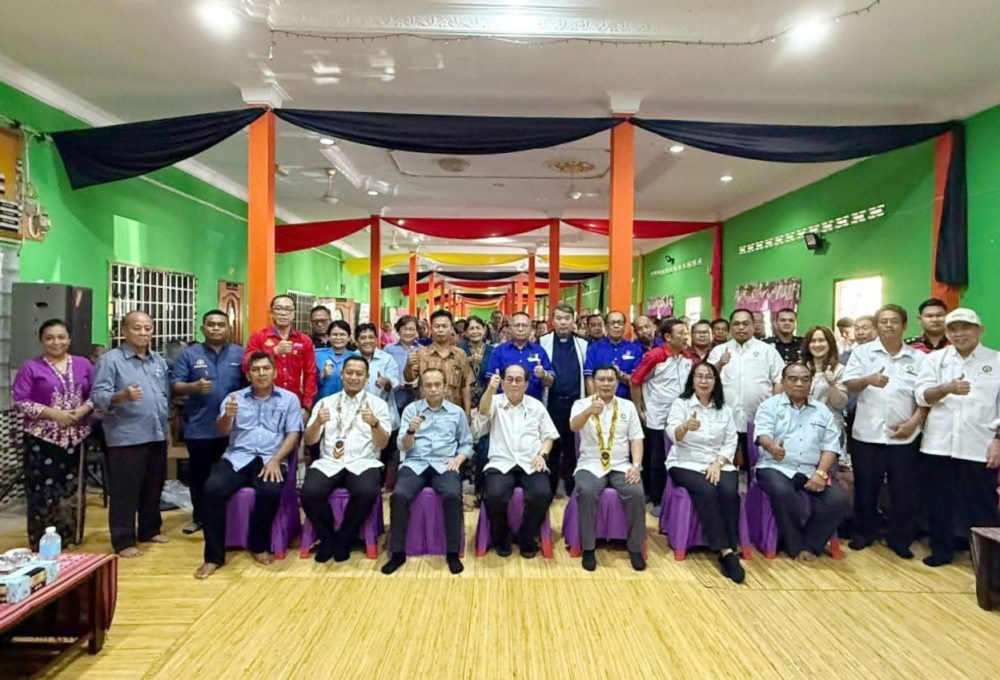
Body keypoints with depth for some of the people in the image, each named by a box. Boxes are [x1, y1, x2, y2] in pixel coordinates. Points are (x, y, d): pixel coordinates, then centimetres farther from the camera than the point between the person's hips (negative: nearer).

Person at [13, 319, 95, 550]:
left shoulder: (83, 364, 8)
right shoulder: (30, 367, -2)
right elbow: (20, 402, -6)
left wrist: (83, 409, -10)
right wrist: (53, 413, -17)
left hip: (76, 438, 3)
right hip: (43, 440, -3)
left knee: (73, 491, 9)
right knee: (44, 493, -1)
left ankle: (70, 541, 22)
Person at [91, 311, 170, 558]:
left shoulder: (159, 361, 13)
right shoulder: (111, 359, -8)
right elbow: (98, 396, -16)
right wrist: (122, 396, -34)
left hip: (157, 436, 7)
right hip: (126, 438, -6)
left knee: (153, 488, 16)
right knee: (125, 491, 2)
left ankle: (150, 530, 31)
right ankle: (123, 541, 13)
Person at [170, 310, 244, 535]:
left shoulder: (240, 354, 4)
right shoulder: (189, 354, 3)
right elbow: (175, 386, -1)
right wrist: (194, 387, -20)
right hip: (199, 428, 0)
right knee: (199, 474, 12)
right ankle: (199, 517, 27)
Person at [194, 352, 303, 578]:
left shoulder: (289, 399, 9)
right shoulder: (235, 397, 13)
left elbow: (293, 434, 3)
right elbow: (222, 431, 3)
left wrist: (275, 460, -13)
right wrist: (227, 416, -21)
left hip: (271, 459, -2)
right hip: (237, 457, 2)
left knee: (270, 491, -32)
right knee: (213, 488, -26)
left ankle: (259, 545, -5)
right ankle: (214, 555, -11)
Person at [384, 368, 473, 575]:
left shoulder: (457, 412, 12)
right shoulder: (411, 409, 10)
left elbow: (467, 443, 15)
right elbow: (403, 446, 4)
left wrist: (459, 458, -6)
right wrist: (411, 431, -17)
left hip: (444, 465, 0)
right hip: (415, 464, 1)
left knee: (452, 496, -31)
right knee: (399, 496, -29)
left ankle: (452, 553, -15)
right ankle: (398, 553, -13)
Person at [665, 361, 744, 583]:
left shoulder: (724, 408, 12)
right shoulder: (680, 404, -1)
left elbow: (731, 442, 8)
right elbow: (672, 433, -18)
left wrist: (718, 464, -9)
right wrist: (685, 427, -41)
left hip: (719, 464, 3)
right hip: (685, 464, -3)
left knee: (729, 492, -27)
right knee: (706, 491, -30)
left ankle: (732, 549, -19)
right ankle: (725, 551, -26)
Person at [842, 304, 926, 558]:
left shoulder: (918, 358, 6)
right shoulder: (862, 352, 4)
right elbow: (849, 384, -5)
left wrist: (914, 422, -8)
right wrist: (868, 380, -25)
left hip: (904, 436, 1)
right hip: (867, 434, -1)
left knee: (904, 490, 8)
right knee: (866, 487, 9)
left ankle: (899, 538, 23)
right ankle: (863, 532, 24)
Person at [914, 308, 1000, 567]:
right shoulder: (934, 358, 7)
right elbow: (922, 395, -3)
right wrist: (947, 388, -22)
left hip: (979, 448, -1)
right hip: (938, 446, 2)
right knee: (939, 503, 10)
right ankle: (941, 550, 24)